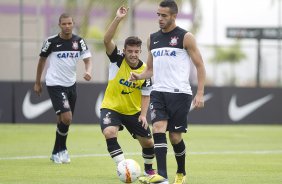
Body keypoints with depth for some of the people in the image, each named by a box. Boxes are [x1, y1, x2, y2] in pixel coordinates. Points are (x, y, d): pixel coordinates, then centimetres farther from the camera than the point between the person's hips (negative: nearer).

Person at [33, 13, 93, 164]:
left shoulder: (79, 41, -1)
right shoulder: (51, 41, -9)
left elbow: (87, 59, -5)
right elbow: (42, 60, 5)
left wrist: (88, 72, -28)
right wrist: (37, 82, 10)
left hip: (71, 84, 5)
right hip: (55, 84, -5)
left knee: (63, 120, 13)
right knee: (66, 118, -17)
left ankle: (57, 153, 29)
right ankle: (61, 150, 2)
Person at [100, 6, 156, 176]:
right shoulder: (118, 60, -14)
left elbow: (146, 95, -1)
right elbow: (107, 40, -30)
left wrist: (143, 114, -15)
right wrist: (118, 19, -39)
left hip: (133, 111, 3)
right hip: (111, 107, -3)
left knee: (148, 142, 6)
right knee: (109, 133, -31)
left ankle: (148, 169, 35)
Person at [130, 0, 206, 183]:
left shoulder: (185, 37, -3)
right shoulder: (153, 38, 13)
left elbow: (200, 66, -2)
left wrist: (200, 93, -11)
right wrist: (139, 76, -1)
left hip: (179, 93, -4)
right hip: (158, 92, 4)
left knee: (175, 137, 1)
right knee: (158, 129, -17)